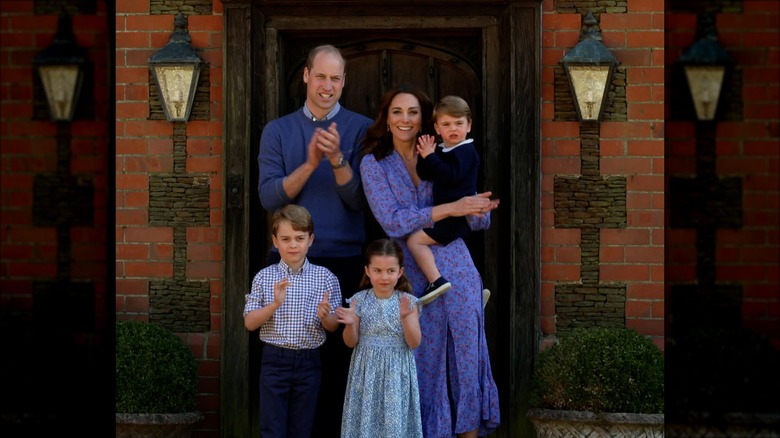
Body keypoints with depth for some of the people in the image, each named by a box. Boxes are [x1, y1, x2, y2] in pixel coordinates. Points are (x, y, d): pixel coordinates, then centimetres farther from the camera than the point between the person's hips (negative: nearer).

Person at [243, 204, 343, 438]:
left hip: (309, 362, 1)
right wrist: (274, 304, -18)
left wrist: (325, 316, -19)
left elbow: (334, 326, 4)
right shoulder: (264, 277, 0)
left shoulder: (326, 278, 0)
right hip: (275, 360, -1)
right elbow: (249, 323, -2)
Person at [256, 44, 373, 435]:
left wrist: (338, 160, -19)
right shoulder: (278, 131, 9)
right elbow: (269, 197, -2)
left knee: (339, 359, 0)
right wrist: (310, 164, -16)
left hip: (344, 262, -1)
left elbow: (361, 200, -4)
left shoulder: (361, 129, 4)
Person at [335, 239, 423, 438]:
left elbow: (414, 343, -7)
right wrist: (350, 324, -19)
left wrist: (405, 317, -21)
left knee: (395, 421, 2)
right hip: (367, 372, 1)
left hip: (397, 374, -1)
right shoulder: (359, 300, -3)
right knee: (366, 420, 5)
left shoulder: (408, 302, -4)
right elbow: (351, 343, 1)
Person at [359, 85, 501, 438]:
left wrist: (477, 210, -15)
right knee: (423, 362, 2)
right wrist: (451, 209, -18)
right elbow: (393, 223, -12)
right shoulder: (374, 164, 2)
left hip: (457, 270, 2)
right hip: (413, 275, -2)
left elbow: (481, 220, 8)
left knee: (466, 358, 1)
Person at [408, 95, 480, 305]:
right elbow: (425, 175, 8)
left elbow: (450, 176, -27)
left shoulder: (465, 151, -12)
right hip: (448, 215, 10)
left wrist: (430, 157, -22)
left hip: (458, 215, -10)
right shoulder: (442, 150, 14)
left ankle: (436, 281, -27)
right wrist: (425, 156, -7)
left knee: (415, 240, -19)